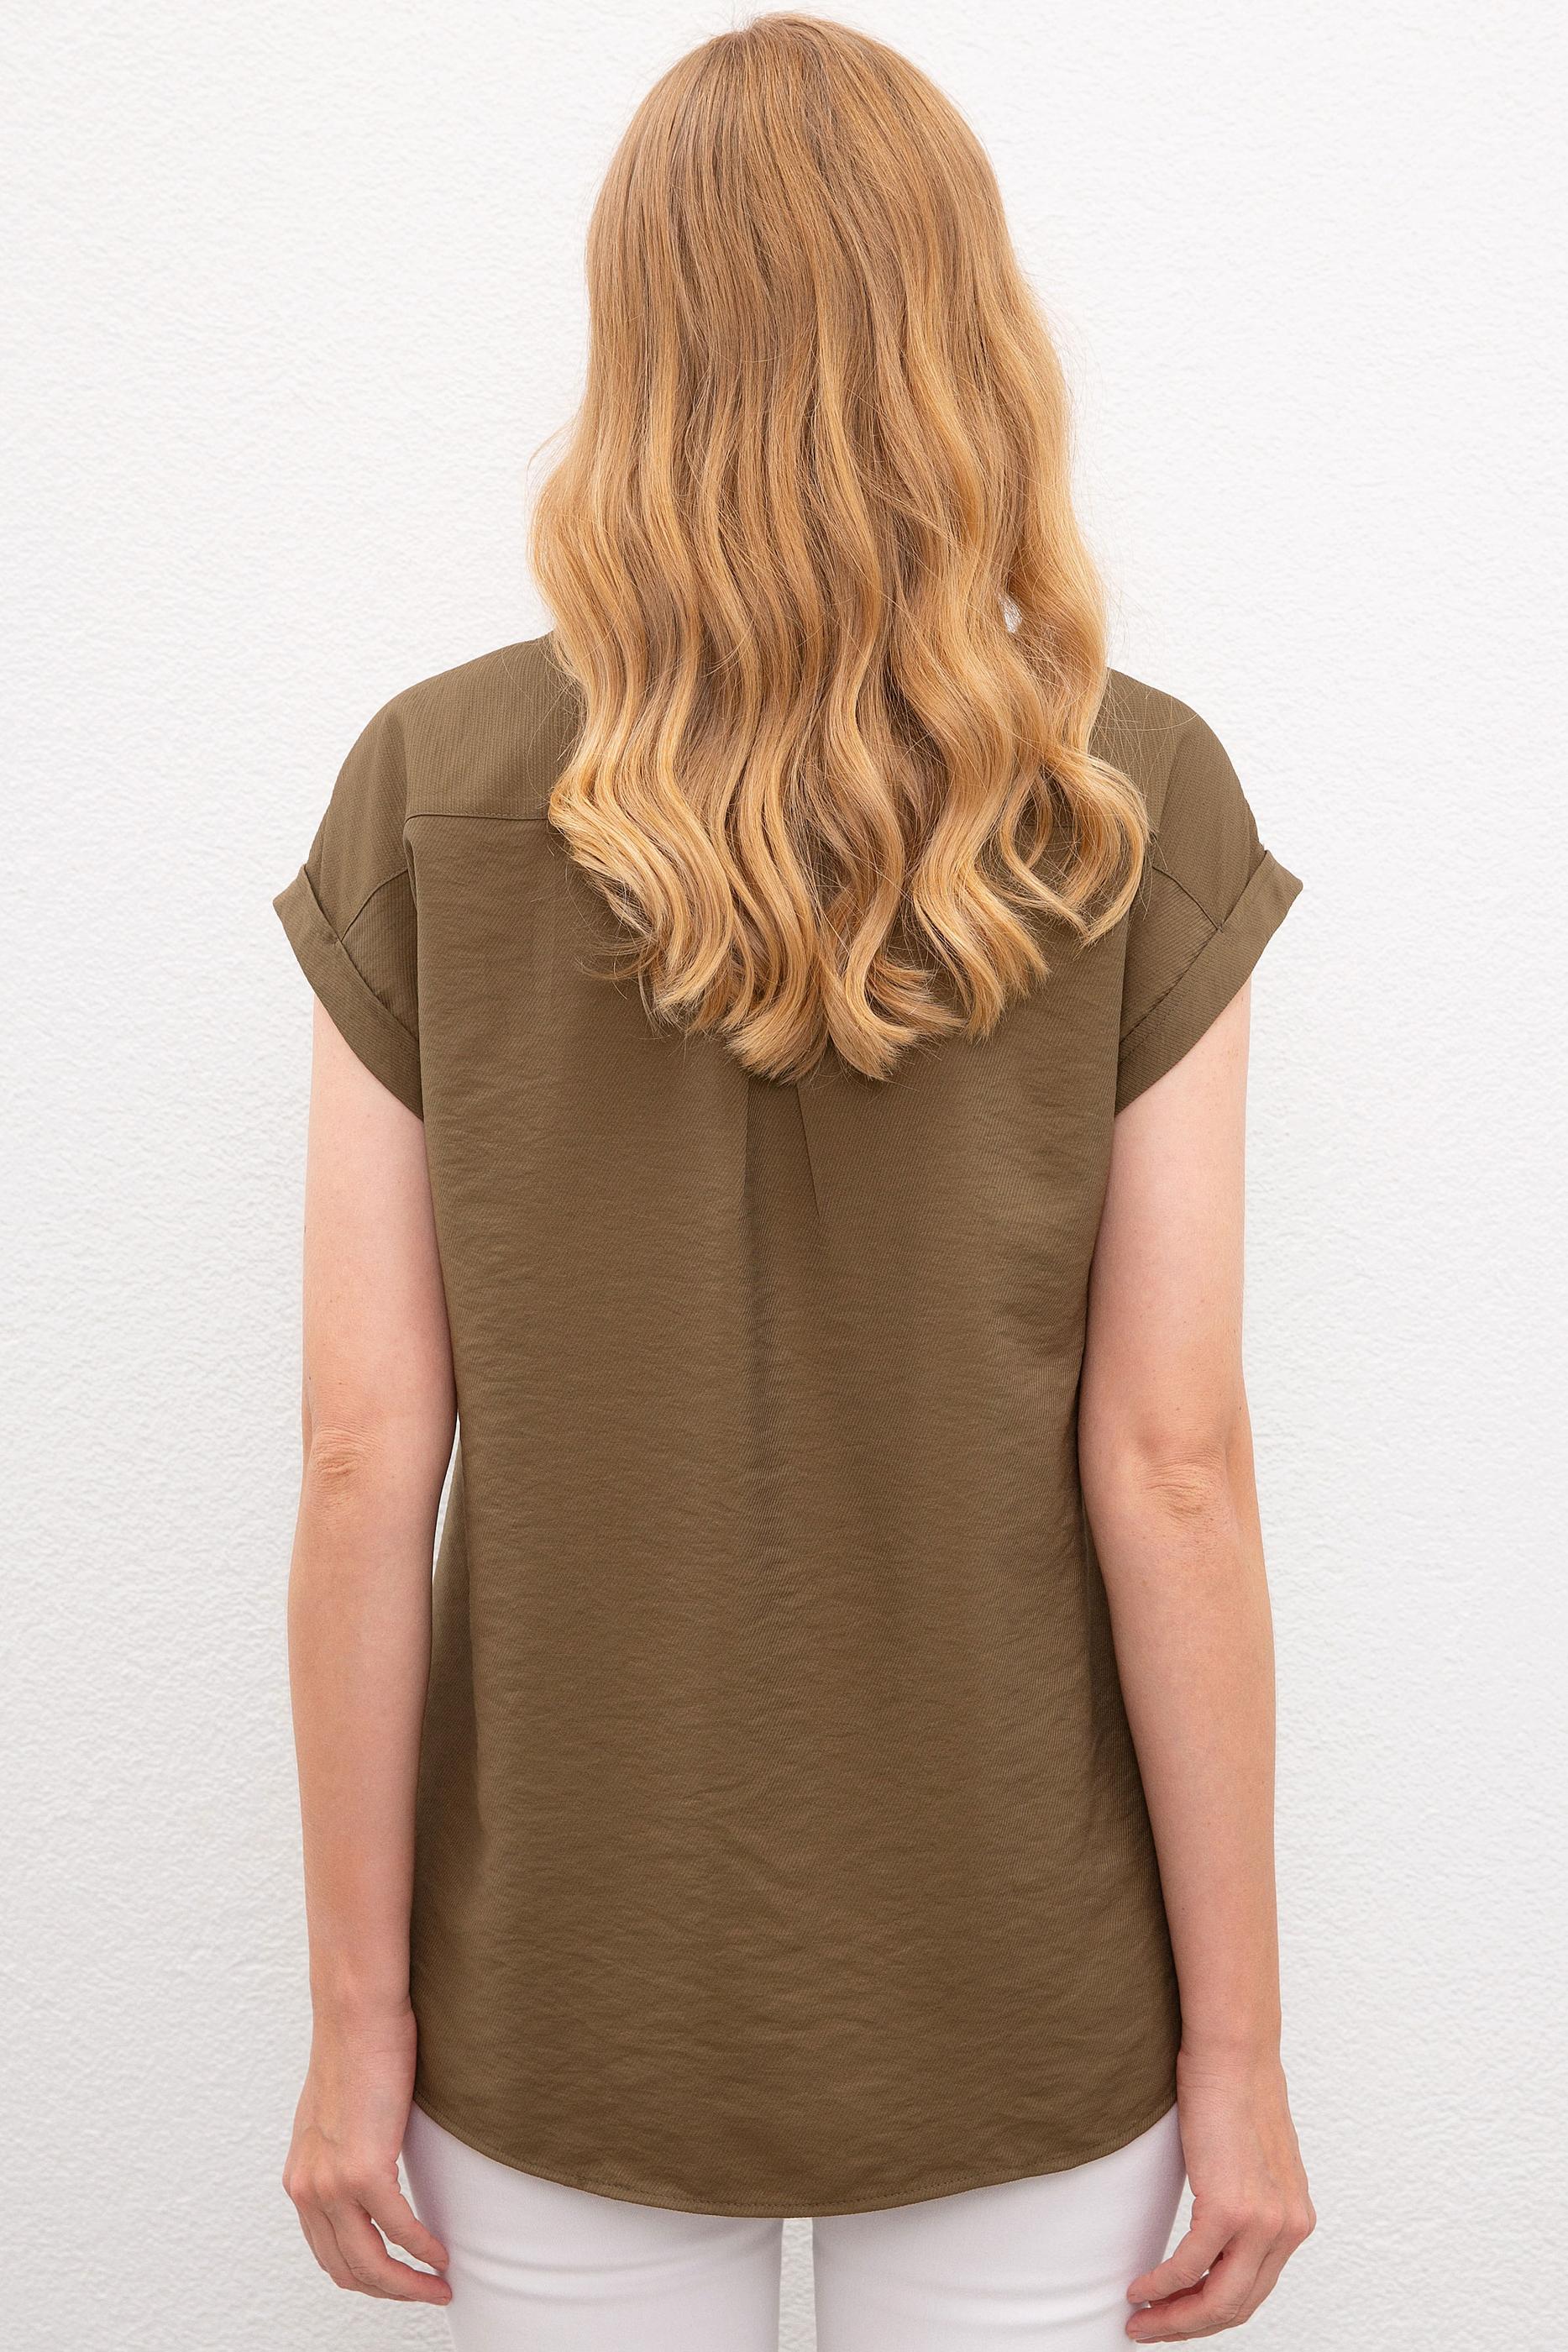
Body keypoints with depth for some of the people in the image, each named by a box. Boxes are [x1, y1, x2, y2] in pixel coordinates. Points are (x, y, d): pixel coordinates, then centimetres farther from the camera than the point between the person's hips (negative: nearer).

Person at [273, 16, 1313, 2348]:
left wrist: (360, 2006, 1)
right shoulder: (1134, 805, -12)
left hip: (569, 2001, 1)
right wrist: (1236, 2043, -2)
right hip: (1017, 1993, 0)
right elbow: (1170, 1466, -12)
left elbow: (367, 1455, -10)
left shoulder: (434, 789, -11)